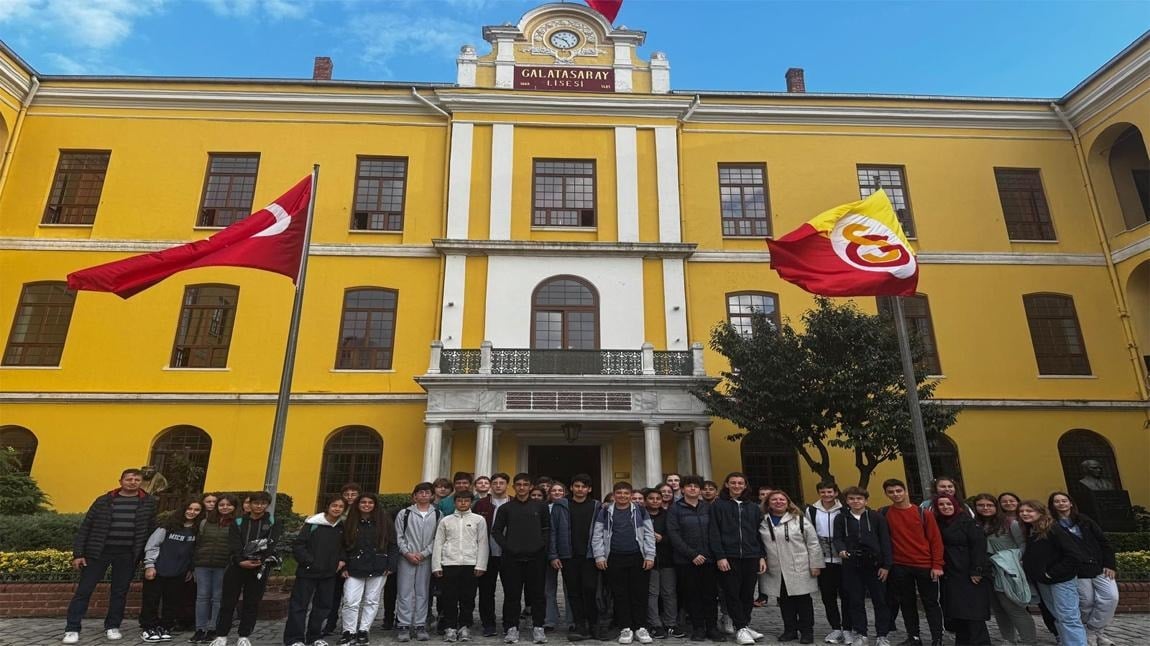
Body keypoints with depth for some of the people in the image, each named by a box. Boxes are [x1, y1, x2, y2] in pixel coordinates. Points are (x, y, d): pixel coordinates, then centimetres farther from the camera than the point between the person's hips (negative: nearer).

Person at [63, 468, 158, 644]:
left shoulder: (149, 502, 1)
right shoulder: (104, 501, 1)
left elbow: (152, 529, 3)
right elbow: (85, 527, 3)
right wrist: (78, 553, -3)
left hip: (127, 554, 0)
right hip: (98, 551, 0)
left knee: (120, 592, 9)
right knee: (84, 590, 2)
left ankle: (112, 626, 24)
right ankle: (72, 629, 15)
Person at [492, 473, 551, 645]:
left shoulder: (540, 506, 7)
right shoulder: (506, 507, 6)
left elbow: (547, 529, 10)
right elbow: (496, 530, 6)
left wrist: (543, 546, -1)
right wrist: (506, 546, -4)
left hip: (535, 557, 0)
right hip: (512, 557, 0)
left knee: (537, 594, 3)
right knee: (512, 594, 4)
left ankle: (538, 628, 14)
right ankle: (512, 628, 15)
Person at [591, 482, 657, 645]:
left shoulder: (640, 511, 5)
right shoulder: (605, 512, 5)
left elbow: (649, 534, 3)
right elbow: (597, 536, 3)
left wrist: (650, 556, -4)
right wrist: (599, 556, -4)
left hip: (638, 558, 0)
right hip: (615, 559, 0)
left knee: (640, 593, 2)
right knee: (620, 594, 4)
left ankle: (641, 628, 13)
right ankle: (625, 628, 14)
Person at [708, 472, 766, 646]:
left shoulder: (753, 507, 13)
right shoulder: (718, 506, 1)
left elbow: (759, 534, 13)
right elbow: (714, 534, -4)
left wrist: (762, 557, 6)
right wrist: (720, 556, -11)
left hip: (751, 557, 3)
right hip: (729, 558, -3)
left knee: (748, 594, 8)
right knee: (732, 594, 0)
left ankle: (745, 625, 22)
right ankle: (740, 628, 10)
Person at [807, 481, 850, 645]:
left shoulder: (844, 510, -5)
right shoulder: (811, 510, 1)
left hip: (843, 559, -2)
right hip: (822, 560, 2)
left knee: (845, 595, 4)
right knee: (828, 596, 8)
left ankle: (847, 629, 14)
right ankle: (835, 628, 19)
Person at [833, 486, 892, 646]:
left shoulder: (877, 517, 0)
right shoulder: (840, 518, 5)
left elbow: (885, 542, -1)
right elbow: (838, 538, 1)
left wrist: (886, 565, -6)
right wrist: (841, 549, -22)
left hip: (875, 564, -1)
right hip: (851, 565, 1)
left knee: (880, 600, 6)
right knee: (855, 601, 8)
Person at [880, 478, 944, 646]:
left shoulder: (923, 513, -4)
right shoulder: (883, 513, -2)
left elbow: (935, 539, -3)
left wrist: (937, 565, -8)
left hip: (925, 565, -2)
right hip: (899, 566, 2)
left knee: (930, 602, 6)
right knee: (907, 603, 11)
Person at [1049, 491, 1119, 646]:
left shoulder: (1084, 520, 9)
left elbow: (1104, 541, 8)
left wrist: (1110, 564, 0)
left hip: (1100, 566, 4)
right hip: (1078, 571, -3)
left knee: (1110, 598, -7)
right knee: (1087, 602, -3)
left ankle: (1093, 631, 8)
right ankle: (1092, 632, 20)